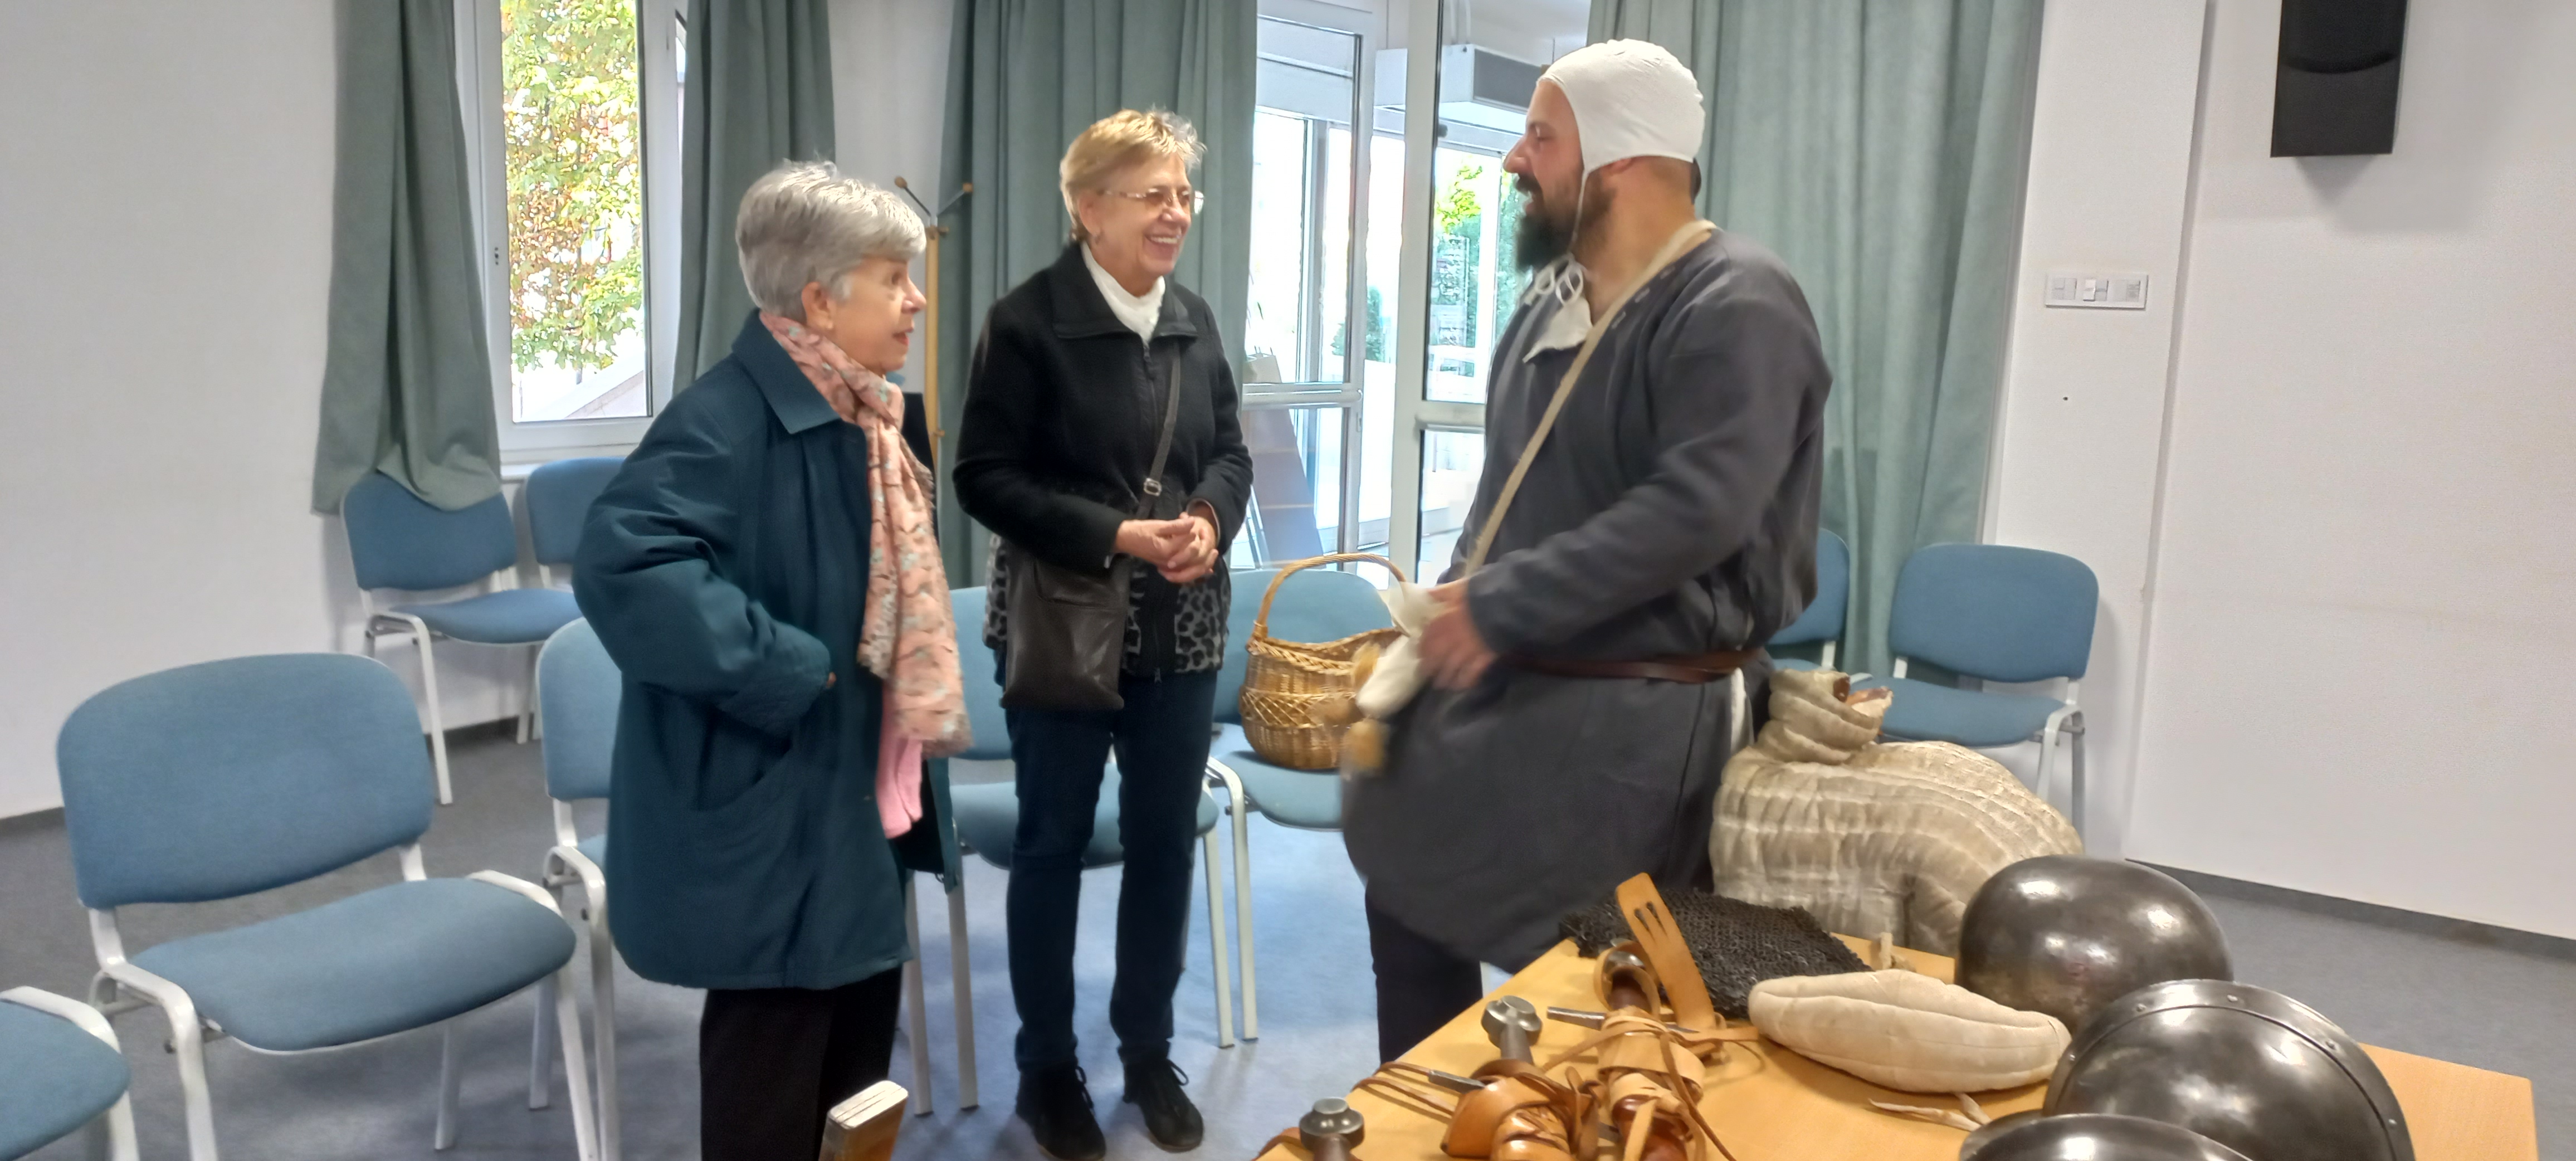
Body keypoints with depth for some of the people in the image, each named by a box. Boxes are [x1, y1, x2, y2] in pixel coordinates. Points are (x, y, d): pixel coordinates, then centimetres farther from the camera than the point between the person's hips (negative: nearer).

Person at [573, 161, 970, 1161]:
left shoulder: (861, 415, 8)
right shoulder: (729, 418, -22)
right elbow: (623, 563, -36)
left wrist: (907, 748, 14)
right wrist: (783, 672, -29)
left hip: (864, 786, 9)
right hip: (771, 801, -9)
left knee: (861, 1019, 21)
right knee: (776, 1060, 5)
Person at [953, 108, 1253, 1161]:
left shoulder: (1196, 321, 6)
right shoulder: (1027, 323, -11)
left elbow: (1231, 452, 11)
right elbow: (984, 476, -14)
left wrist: (1209, 520, -11)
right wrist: (1113, 536, -22)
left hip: (1181, 632, 5)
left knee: (1165, 841, 13)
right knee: (1053, 844, 9)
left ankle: (1149, 1052, 31)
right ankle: (1047, 1066, 26)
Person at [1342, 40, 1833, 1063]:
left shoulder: (1736, 307, -16)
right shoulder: (1552, 297, 11)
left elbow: (1695, 513, -26)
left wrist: (1503, 605, -24)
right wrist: (1457, 606, 5)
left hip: (1630, 713, -8)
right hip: (1497, 683, 9)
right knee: (1406, 895, 16)